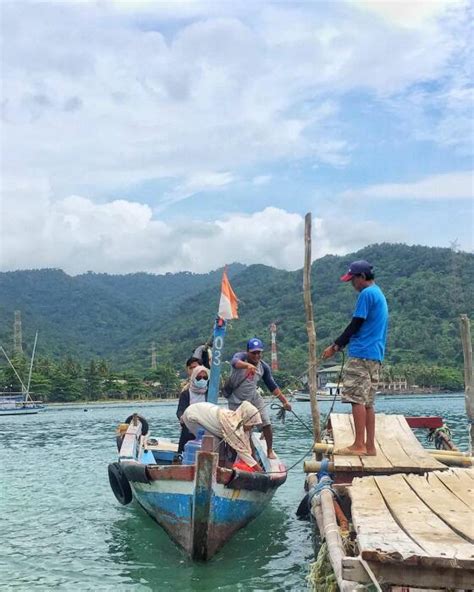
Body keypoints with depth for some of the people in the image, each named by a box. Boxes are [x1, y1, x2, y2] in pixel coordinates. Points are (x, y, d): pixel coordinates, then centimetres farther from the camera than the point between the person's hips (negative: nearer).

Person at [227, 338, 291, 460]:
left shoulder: (264, 367, -6)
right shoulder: (241, 356, -19)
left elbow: (272, 386, 2)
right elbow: (235, 362, -45)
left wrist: (284, 401, -6)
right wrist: (247, 365, -66)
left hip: (254, 398, 3)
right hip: (236, 401, -3)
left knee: (266, 423, -3)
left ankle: (270, 450, 14)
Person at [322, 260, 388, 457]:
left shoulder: (366, 294, -8)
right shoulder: (380, 295, 22)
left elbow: (355, 324, -12)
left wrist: (335, 346, -4)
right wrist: (340, 345, 18)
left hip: (362, 354, -9)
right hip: (376, 355, 9)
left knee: (357, 399, -8)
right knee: (367, 402, 8)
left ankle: (359, 445, -9)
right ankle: (370, 446, 9)